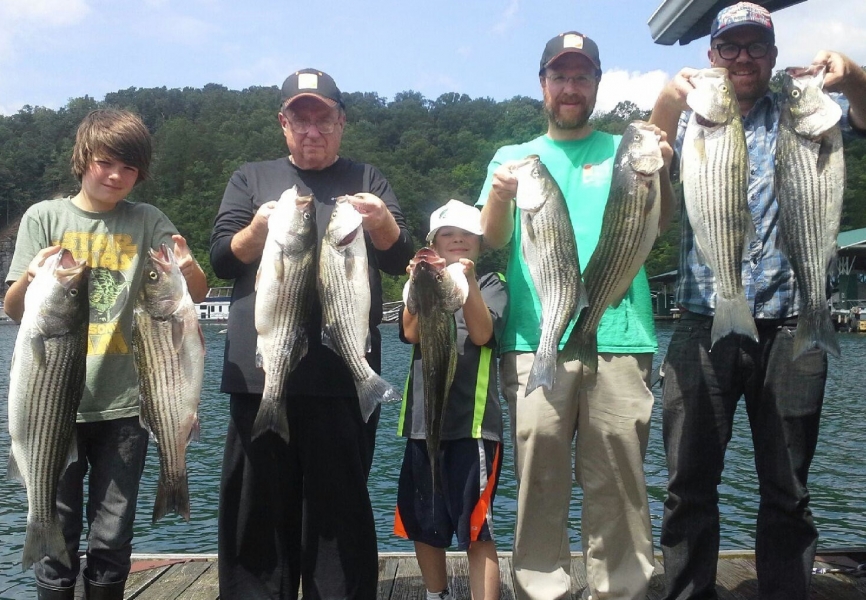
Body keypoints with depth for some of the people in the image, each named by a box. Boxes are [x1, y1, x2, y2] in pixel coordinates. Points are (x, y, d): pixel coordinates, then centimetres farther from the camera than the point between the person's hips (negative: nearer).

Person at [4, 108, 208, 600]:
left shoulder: (148, 222, 4)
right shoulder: (45, 217, 3)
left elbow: (198, 295, -3)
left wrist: (189, 268, -25)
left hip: (124, 402, 1)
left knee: (113, 536, 9)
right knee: (57, 532, 7)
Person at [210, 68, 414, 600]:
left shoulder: (366, 181, 13)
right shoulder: (252, 178, 15)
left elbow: (401, 259, 3)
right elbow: (221, 258, 7)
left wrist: (383, 223, -19)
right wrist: (257, 230, -13)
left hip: (343, 375, -1)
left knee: (341, 506, 4)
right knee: (259, 506, 7)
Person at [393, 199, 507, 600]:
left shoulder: (491, 284, 6)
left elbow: (482, 333, -13)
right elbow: (411, 332, -6)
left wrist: (467, 281, -25)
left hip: (472, 421, -4)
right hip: (423, 419, 4)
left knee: (475, 528, -5)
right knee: (423, 524, 14)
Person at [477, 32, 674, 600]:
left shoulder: (623, 150, 15)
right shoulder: (512, 156, 17)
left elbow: (659, 221, 1)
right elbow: (493, 239, 3)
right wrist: (499, 197, -18)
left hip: (619, 337, 0)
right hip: (534, 340, 0)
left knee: (619, 481, 0)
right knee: (540, 479, -1)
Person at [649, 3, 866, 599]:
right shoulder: (688, 119, 10)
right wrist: (665, 107, -27)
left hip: (788, 330, 1)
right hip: (704, 327, 0)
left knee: (788, 490, 10)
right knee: (690, 483, 3)